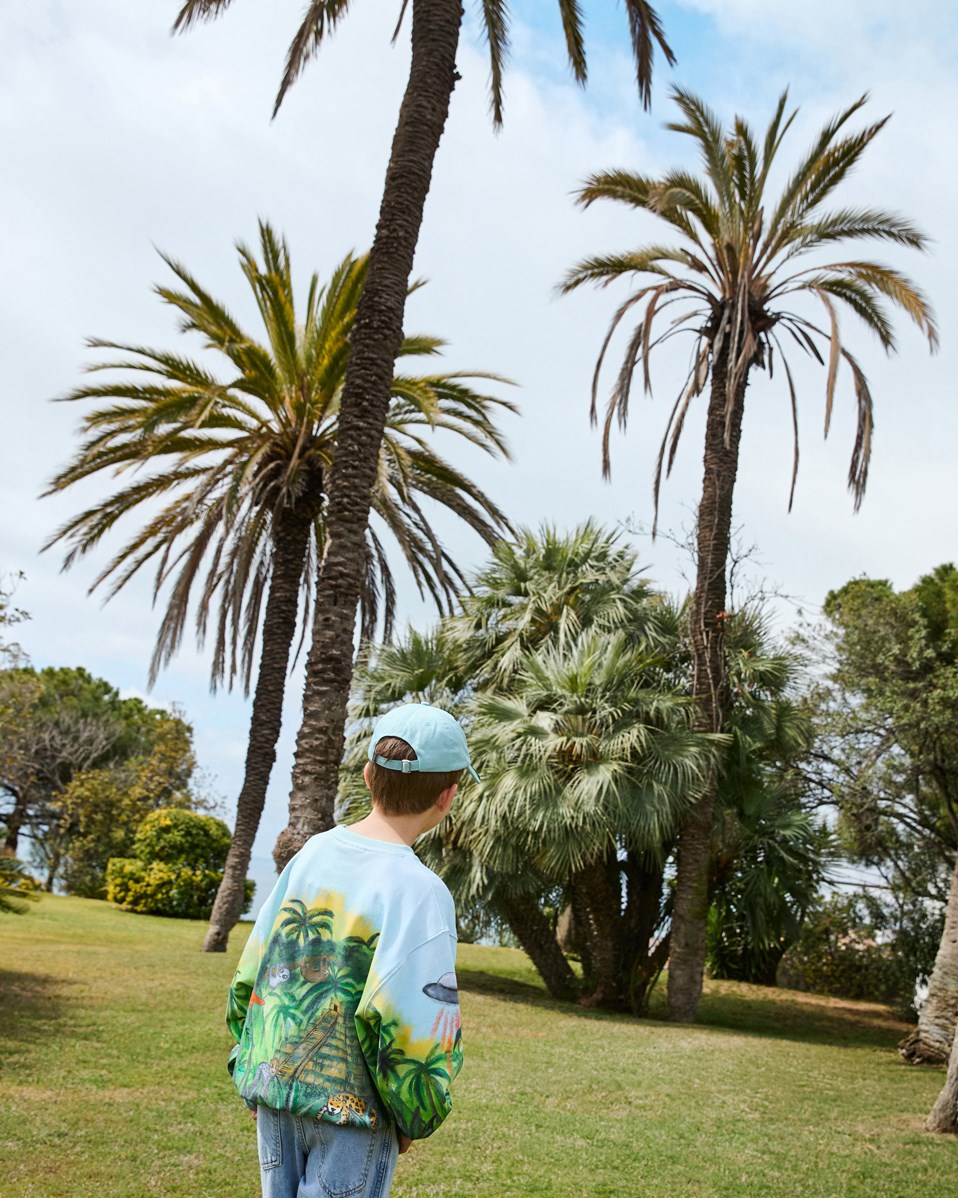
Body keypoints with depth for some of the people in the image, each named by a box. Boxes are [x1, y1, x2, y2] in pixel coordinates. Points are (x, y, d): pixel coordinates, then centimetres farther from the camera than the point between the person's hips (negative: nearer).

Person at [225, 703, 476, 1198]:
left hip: (273, 1084, 6)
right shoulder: (420, 892, -19)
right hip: (354, 1103, -6)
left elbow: (252, 969, 7)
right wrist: (414, 1118, -4)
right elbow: (406, 1023, -20)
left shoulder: (313, 852, 0)